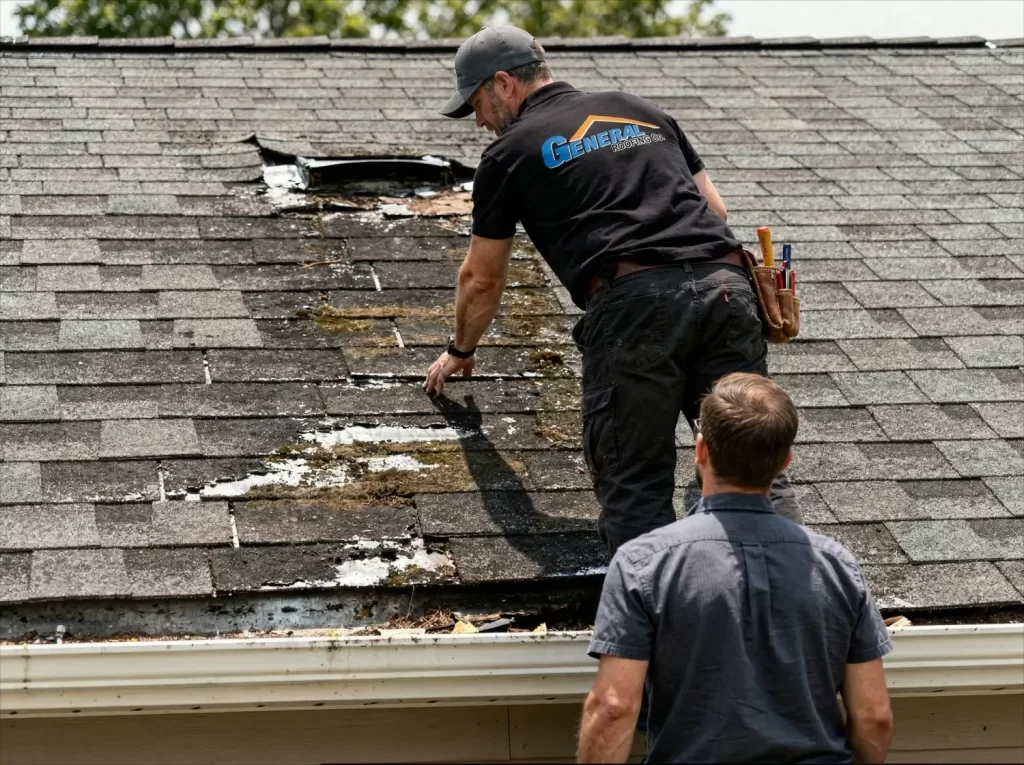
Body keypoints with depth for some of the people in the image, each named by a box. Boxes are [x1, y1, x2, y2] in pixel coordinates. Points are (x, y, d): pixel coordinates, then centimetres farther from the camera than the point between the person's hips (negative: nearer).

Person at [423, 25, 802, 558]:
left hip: (632, 301, -4)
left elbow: (482, 279, 25)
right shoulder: (641, 111, 29)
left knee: (635, 485, 2)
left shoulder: (510, 152, 16)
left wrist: (460, 352, 41)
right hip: (724, 286, 4)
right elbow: (714, 208, 28)